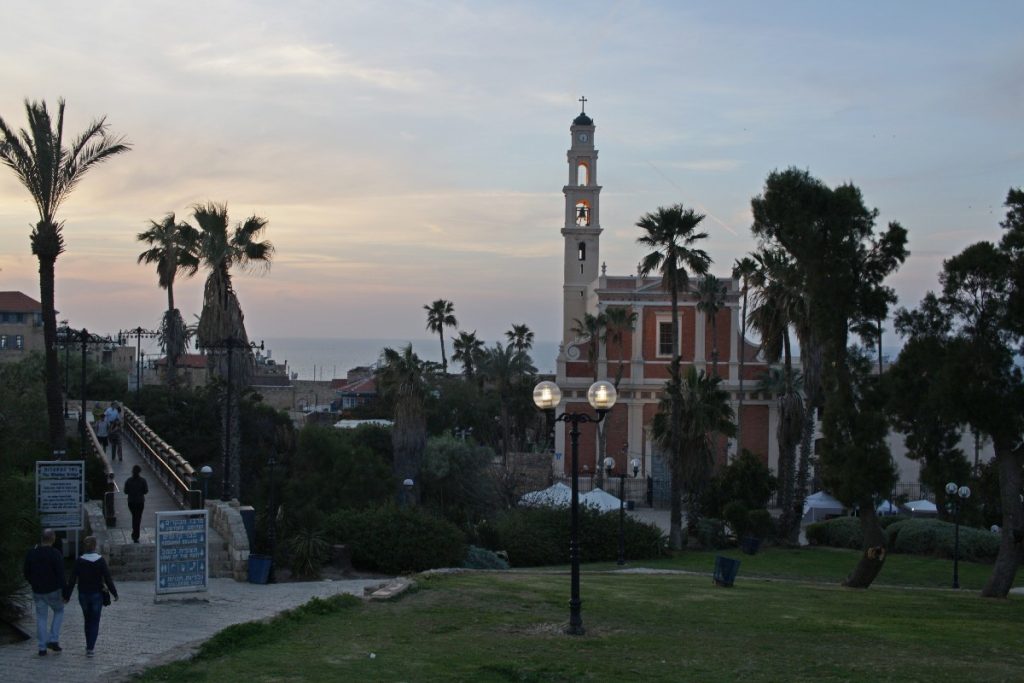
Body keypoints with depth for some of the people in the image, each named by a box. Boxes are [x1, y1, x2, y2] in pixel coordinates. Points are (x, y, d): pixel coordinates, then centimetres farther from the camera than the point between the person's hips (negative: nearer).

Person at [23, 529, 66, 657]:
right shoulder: (55, 554, -15)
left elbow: (27, 574, 8)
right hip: (53, 591, -4)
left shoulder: (31, 553, 1)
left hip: (37, 592, 4)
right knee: (59, 611, 19)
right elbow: (61, 575, -18)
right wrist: (65, 592, -11)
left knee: (41, 618, 11)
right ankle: (53, 640, 7)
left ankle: (42, 648, 9)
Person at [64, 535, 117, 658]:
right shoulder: (101, 561, -10)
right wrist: (114, 593, 1)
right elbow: (108, 579, -9)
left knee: (87, 620, 19)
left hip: (83, 595, 2)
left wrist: (67, 596, 3)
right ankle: (90, 648, -4)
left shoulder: (79, 562, -7)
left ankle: (89, 645, 26)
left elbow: (72, 581, -5)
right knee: (95, 621, 5)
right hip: (97, 595, -2)